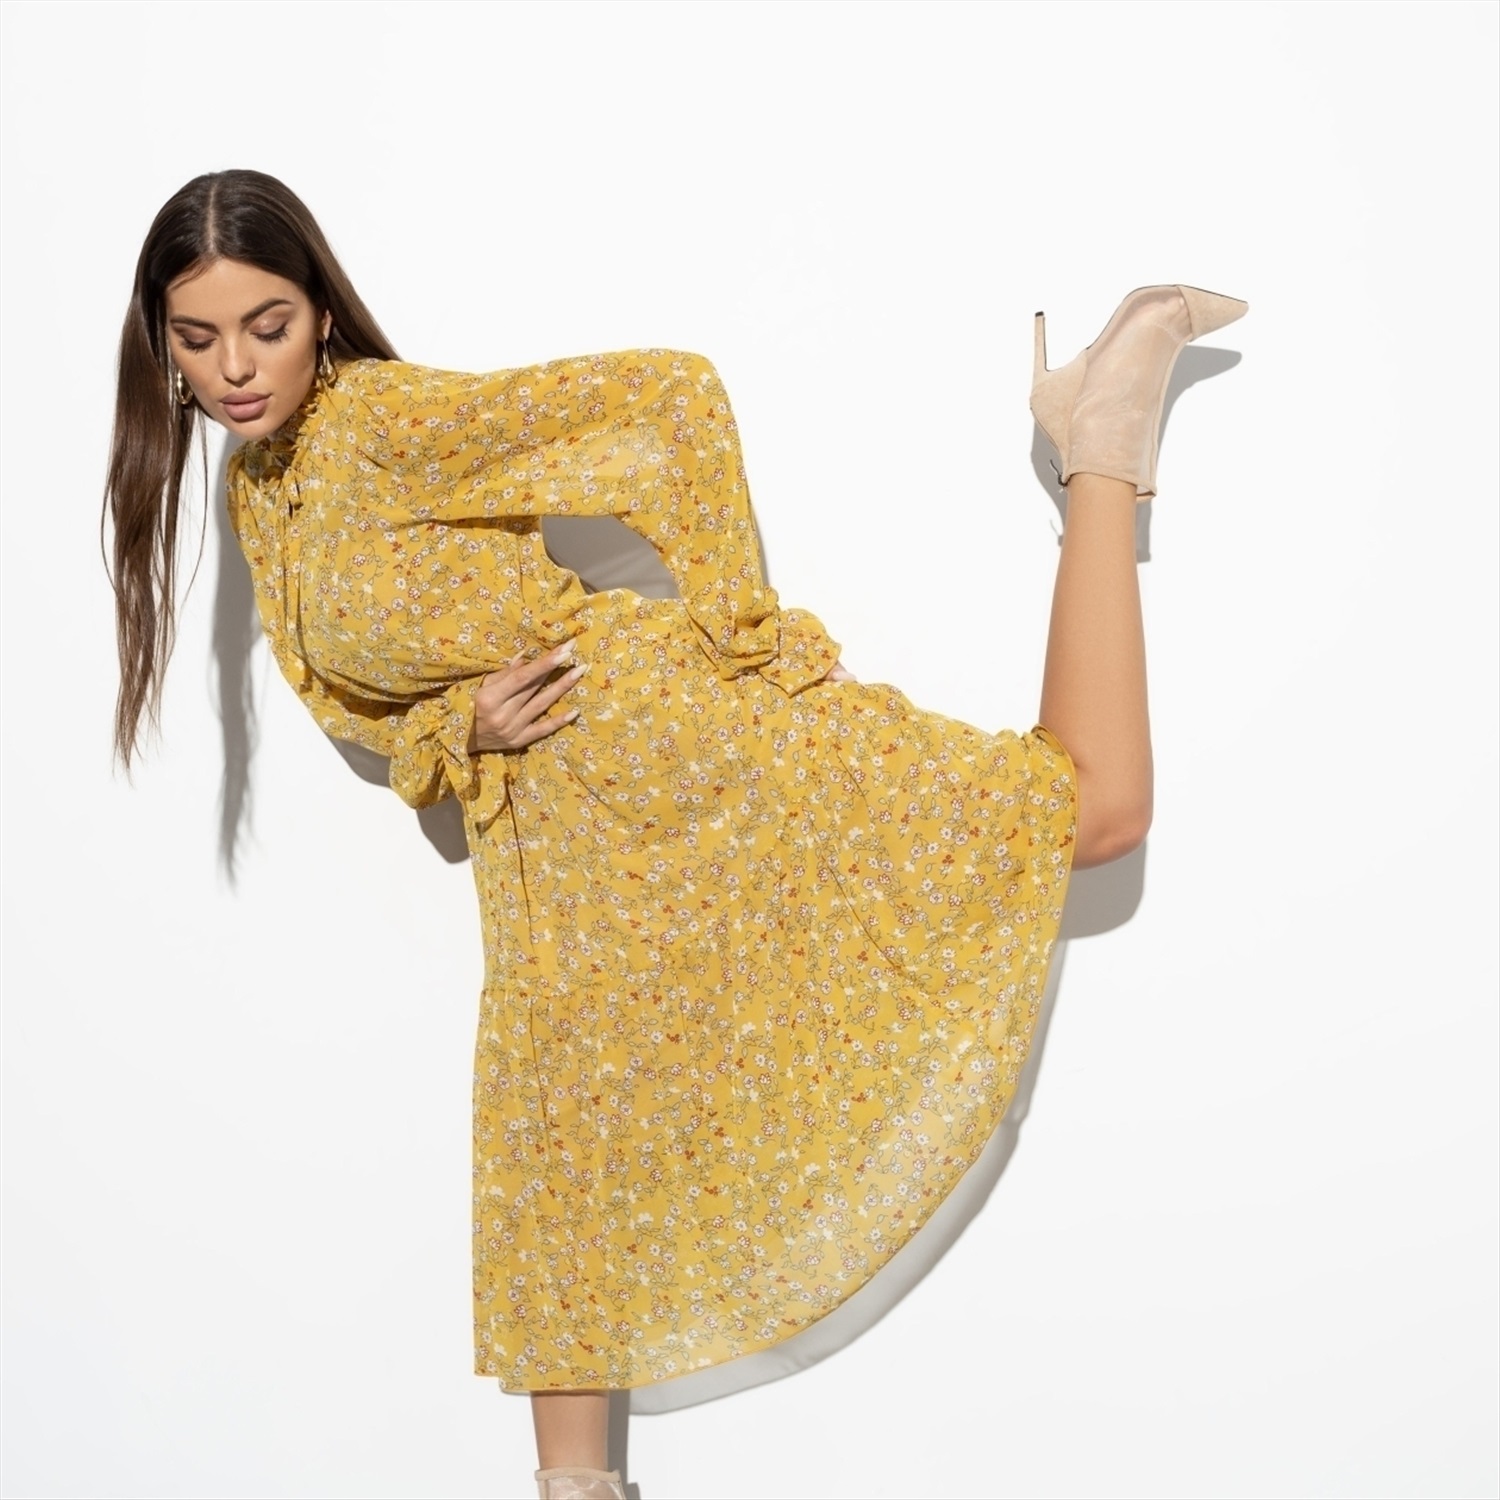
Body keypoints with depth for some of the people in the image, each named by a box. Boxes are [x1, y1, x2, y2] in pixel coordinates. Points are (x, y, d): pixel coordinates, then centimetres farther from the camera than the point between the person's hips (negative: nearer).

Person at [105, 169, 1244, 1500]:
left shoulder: (389, 416, -17)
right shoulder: (256, 493, 8)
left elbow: (674, 392, -21)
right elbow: (350, 696, 16)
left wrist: (734, 617, -17)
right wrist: (460, 730, -6)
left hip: (673, 726, -7)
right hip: (545, 817, 8)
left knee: (1090, 807, -7)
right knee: (551, 1136, 10)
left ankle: (1104, 432, 9)